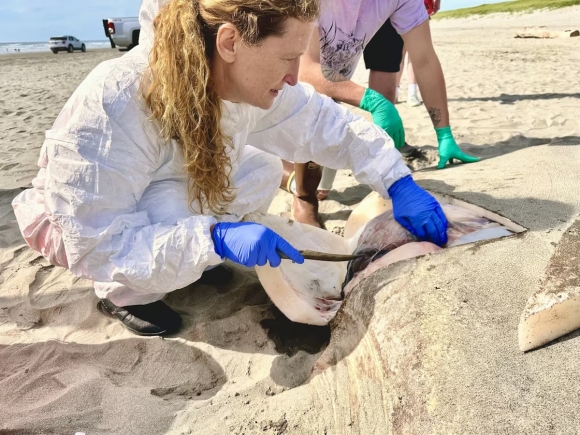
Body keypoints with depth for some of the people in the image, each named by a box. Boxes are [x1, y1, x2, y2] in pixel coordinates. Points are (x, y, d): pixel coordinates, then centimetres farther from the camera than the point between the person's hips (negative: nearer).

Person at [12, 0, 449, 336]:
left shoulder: (249, 80, -20)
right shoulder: (113, 103, -37)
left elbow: (331, 125, -11)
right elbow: (97, 243, -34)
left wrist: (400, 185, -20)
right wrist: (214, 238, -46)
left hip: (177, 193, 6)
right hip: (75, 219, -5)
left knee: (263, 171, -11)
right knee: (172, 207, -35)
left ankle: (184, 260, 7)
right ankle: (122, 293, -4)